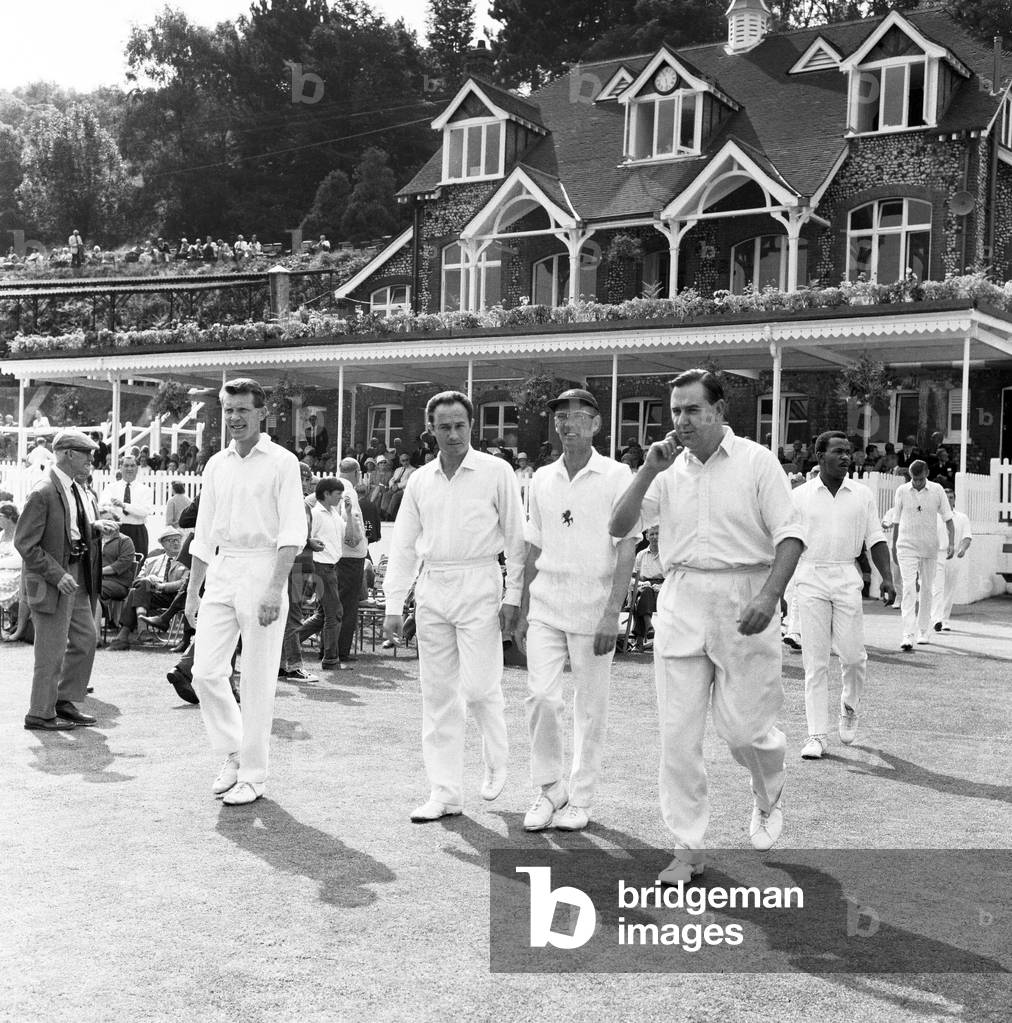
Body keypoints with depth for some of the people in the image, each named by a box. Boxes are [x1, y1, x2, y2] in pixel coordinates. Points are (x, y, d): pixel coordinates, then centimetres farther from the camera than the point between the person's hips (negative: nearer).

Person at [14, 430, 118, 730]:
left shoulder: (74, 490, 10)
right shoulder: (43, 493, -17)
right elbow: (25, 543, -18)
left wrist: (94, 528, 2)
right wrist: (57, 575, -22)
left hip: (76, 576, 9)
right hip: (51, 581, -9)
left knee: (86, 638, 14)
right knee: (52, 649, -1)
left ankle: (65, 701, 26)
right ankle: (40, 713, 12)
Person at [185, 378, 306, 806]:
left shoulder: (281, 462, -4)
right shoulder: (216, 464, 14)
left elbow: (293, 532, -10)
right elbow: (204, 534, 18)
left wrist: (275, 588, -19)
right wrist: (192, 591, 14)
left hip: (262, 569, -5)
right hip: (221, 572, 5)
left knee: (257, 681, 0)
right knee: (205, 671, 0)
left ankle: (252, 775, 10)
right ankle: (233, 754, 20)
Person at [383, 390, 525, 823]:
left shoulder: (496, 472, -1)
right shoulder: (420, 480, 11)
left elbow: (516, 538, -1)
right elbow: (403, 545, 13)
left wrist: (513, 596, -6)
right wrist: (393, 605, 7)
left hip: (478, 585, -4)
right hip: (431, 589, 4)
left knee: (479, 685, -8)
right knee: (437, 693, 5)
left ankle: (496, 759, 23)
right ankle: (445, 793, 12)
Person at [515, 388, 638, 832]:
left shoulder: (616, 477, -3)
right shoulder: (541, 479, 10)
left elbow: (626, 548, -7)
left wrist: (612, 612, -15)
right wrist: (523, 612, 13)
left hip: (593, 609, -3)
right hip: (545, 607, 3)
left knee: (590, 708, 3)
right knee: (541, 696, -6)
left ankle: (580, 799, 17)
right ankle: (549, 788, 12)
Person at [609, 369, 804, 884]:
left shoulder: (756, 461, 0)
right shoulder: (670, 471, 10)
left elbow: (789, 534, -5)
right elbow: (619, 527, 4)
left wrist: (769, 596, -18)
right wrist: (647, 471, -7)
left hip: (743, 601, -3)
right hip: (681, 603, 4)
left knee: (743, 725, -1)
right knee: (677, 733, 2)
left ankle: (768, 798, 33)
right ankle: (687, 848, 13)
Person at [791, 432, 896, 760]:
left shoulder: (862, 495, 7)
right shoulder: (799, 496, 3)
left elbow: (876, 538, 9)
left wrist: (886, 577, -3)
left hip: (847, 578, 1)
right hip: (811, 579, -1)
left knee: (852, 653, -3)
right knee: (815, 660, -2)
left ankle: (850, 707, 29)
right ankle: (817, 735, 3)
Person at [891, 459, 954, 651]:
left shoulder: (937, 491, -1)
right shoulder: (902, 491, -1)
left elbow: (948, 518, 3)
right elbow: (896, 522, 7)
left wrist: (951, 543, -7)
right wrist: (894, 547, 11)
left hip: (930, 548, 2)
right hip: (907, 547, -2)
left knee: (927, 589, 10)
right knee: (909, 589, -12)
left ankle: (923, 631, 25)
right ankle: (908, 635, -17)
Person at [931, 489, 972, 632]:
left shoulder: (962, 518, 9)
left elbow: (967, 537, 0)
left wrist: (963, 549, -18)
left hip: (954, 557, 2)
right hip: (936, 556, -2)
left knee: (949, 590, 7)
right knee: (937, 588, -14)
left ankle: (945, 620, 17)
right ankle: (937, 619, -24)